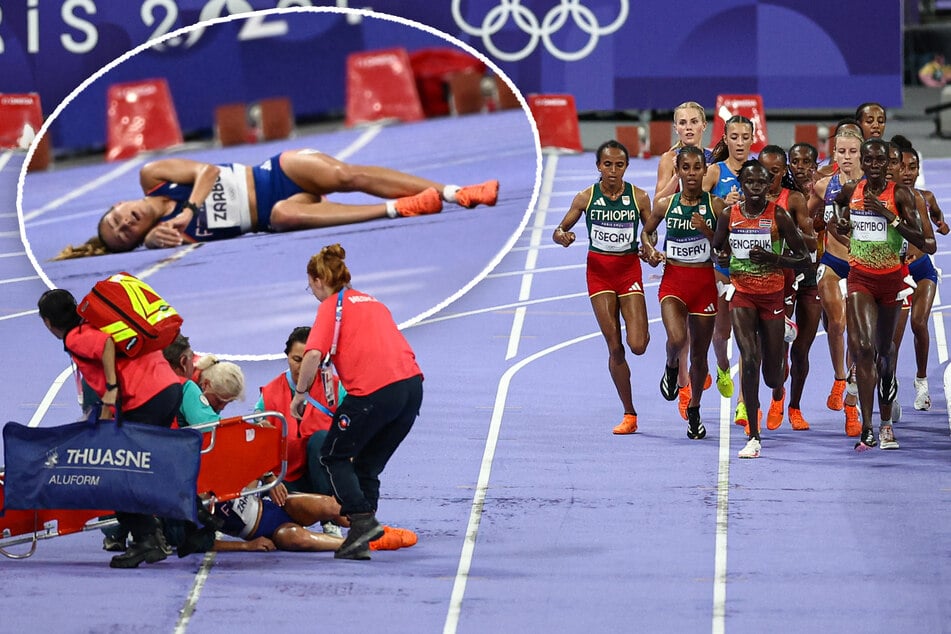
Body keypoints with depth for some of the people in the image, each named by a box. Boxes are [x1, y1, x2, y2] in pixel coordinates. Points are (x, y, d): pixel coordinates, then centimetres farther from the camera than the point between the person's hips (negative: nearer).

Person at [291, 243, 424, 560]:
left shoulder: (331, 307, 2)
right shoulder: (373, 302, 25)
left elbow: (314, 355, -11)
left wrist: (300, 395, 1)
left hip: (373, 391, -7)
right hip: (412, 383, 7)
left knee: (334, 456, 11)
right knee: (367, 465, 18)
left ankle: (362, 519, -6)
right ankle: (361, 541, 12)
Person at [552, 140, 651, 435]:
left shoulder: (639, 197, -4)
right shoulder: (586, 197, -3)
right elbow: (560, 230, 3)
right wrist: (561, 236, -21)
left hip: (629, 269, 0)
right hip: (599, 271, 0)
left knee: (638, 346, -13)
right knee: (615, 348, -2)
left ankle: (643, 331, 28)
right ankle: (629, 414, 8)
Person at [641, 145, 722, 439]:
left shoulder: (715, 205, -3)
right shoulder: (665, 204, 0)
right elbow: (646, 231, 17)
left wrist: (706, 231, -18)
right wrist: (651, 251, -4)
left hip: (705, 282, 1)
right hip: (673, 280, -1)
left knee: (699, 353, 9)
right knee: (677, 340, -26)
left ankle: (694, 410, 31)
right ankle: (672, 368, 11)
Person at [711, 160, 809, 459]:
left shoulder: (779, 215, -8)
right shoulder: (728, 215, -1)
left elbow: (804, 259, -5)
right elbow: (716, 248, 16)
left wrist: (773, 258, -21)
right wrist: (722, 256, -7)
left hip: (772, 296, -1)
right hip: (742, 295, 1)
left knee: (772, 377, 5)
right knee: (749, 358, -19)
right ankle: (754, 437, -15)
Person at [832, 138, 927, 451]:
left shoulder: (900, 194, -8)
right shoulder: (851, 191, 1)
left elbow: (920, 240, -14)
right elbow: (838, 200, 27)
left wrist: (888, 214, -21)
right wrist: (840, 220, 6)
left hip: (891, 278, -1)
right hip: (860, 278, 1)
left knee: (884, 349, 13)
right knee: (863, 347, -17)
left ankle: (886, 423, 32)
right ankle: (867, 430, -21)